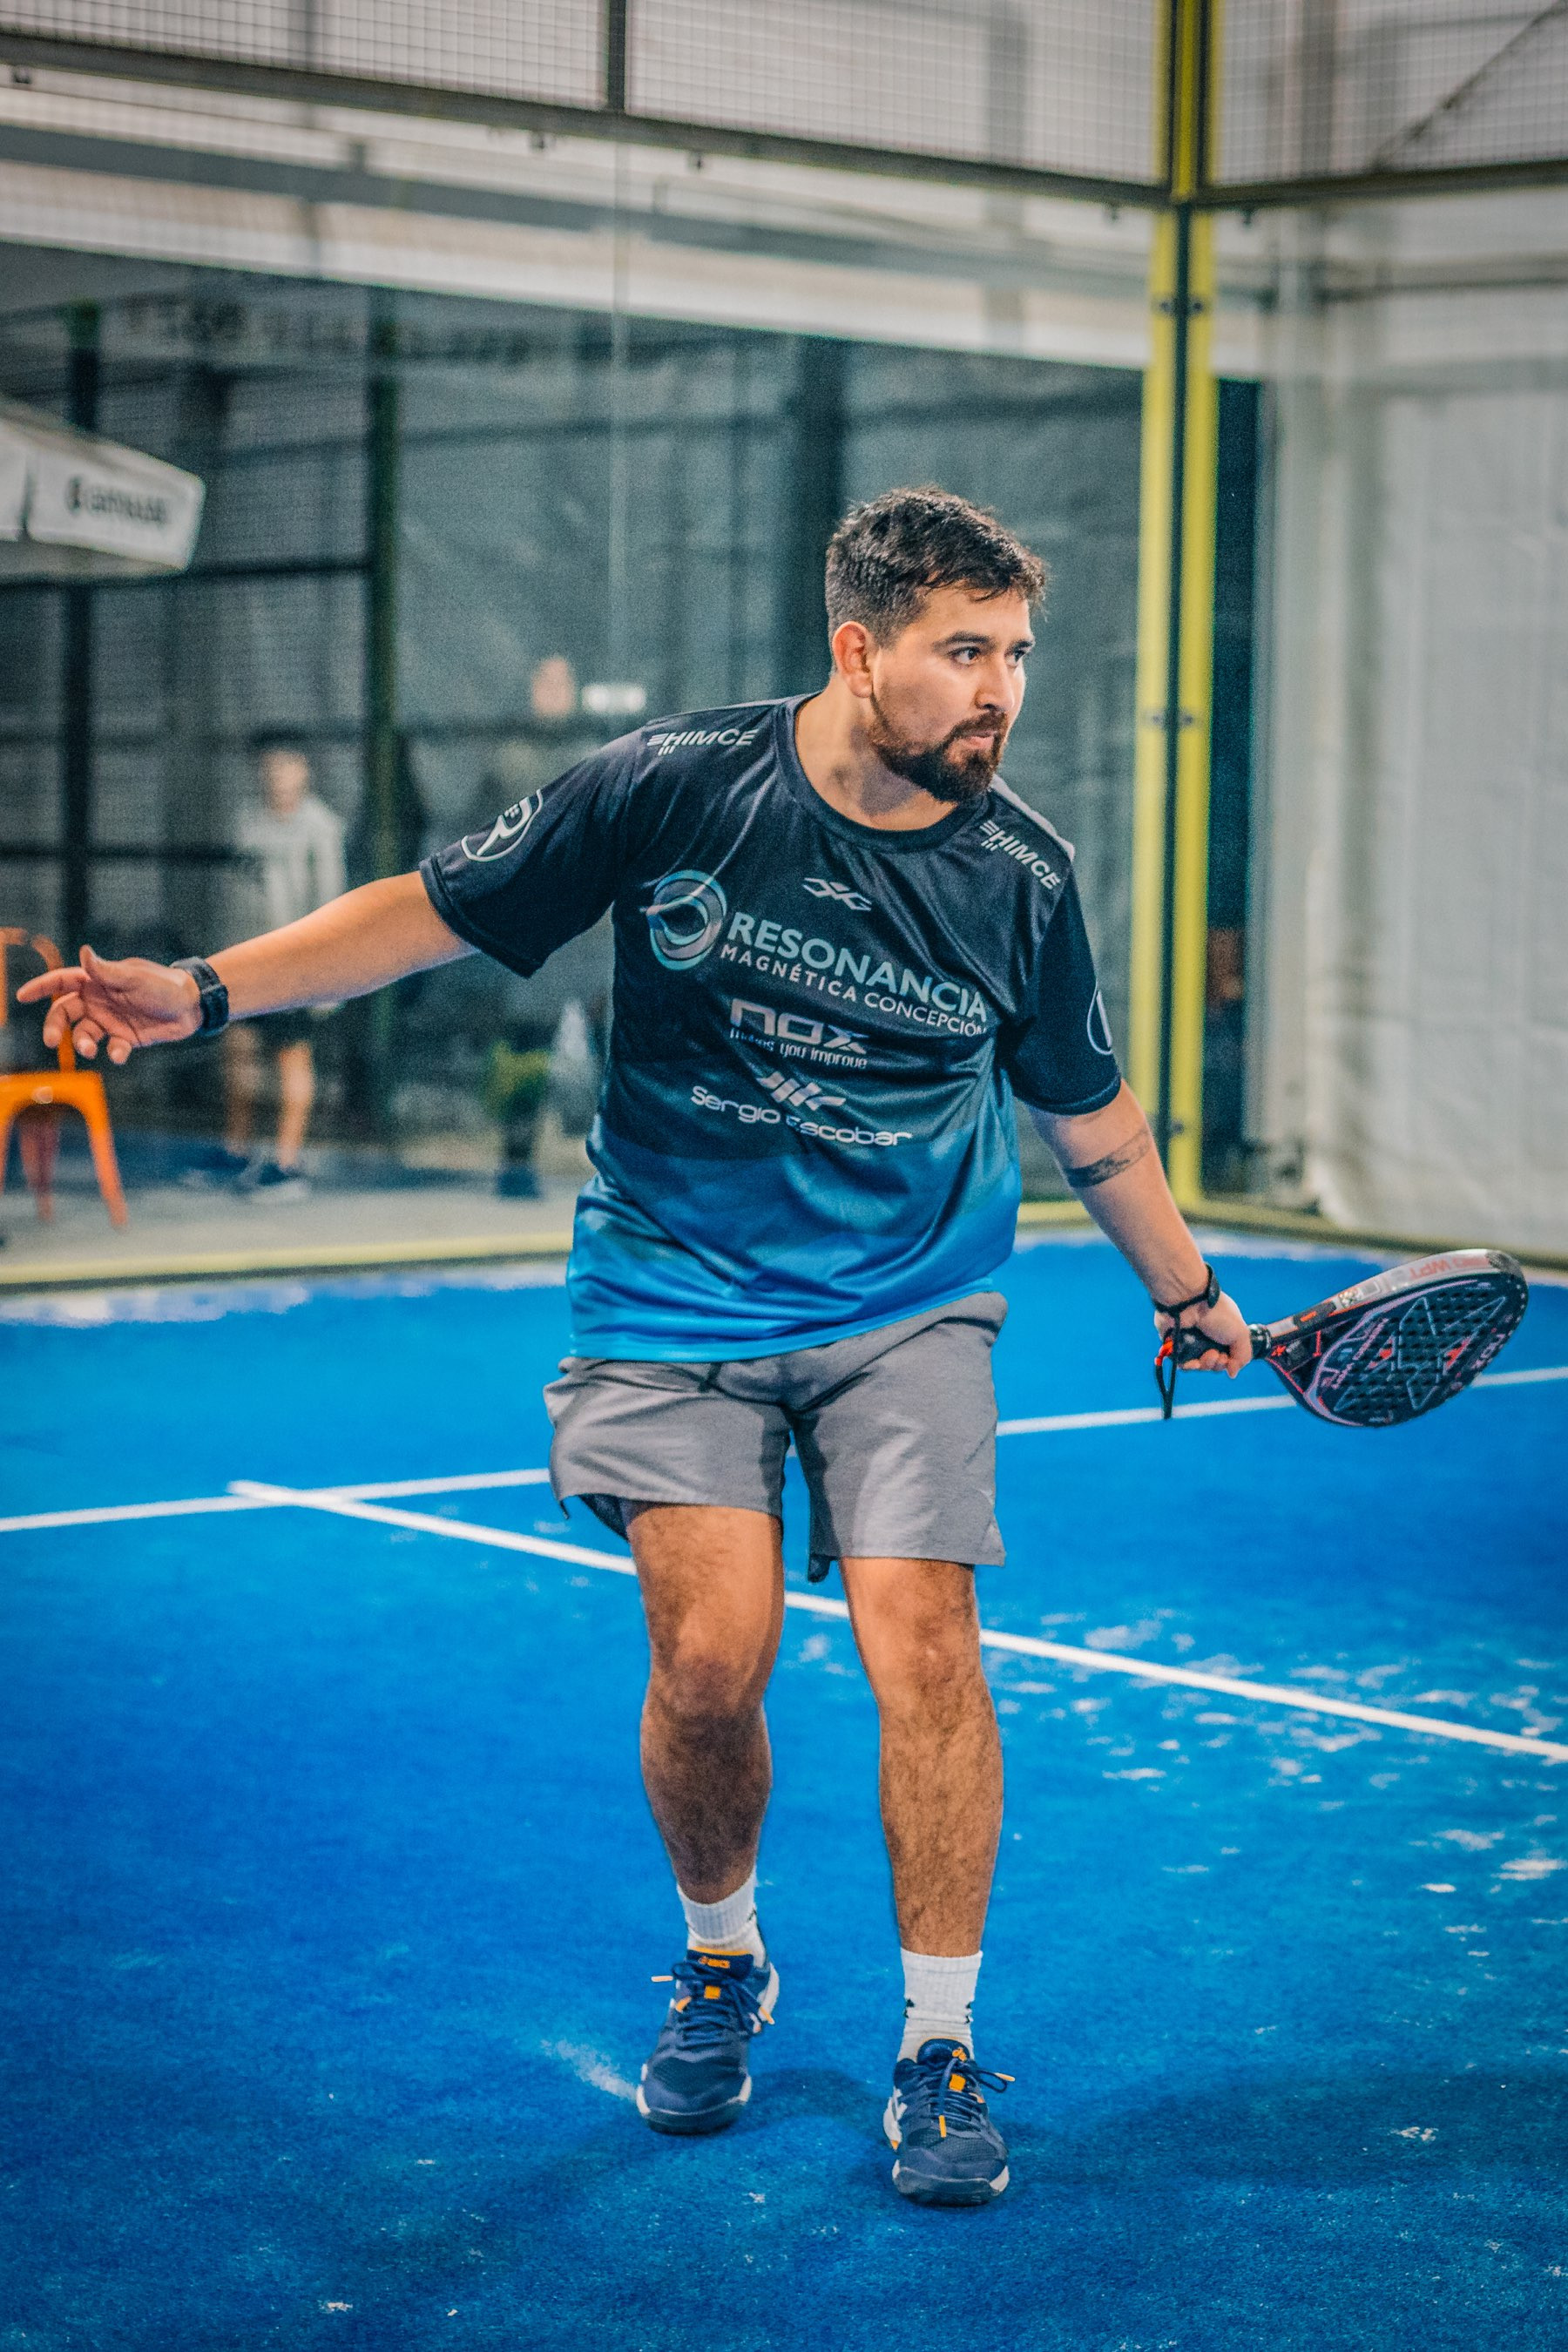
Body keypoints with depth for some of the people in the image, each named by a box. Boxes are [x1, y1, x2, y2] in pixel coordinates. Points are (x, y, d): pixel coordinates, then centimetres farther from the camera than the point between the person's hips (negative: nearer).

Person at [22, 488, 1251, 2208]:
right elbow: (441, 909, -1)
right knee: (710, 1660, -11)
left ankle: (938, 2048, 5)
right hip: (673, 1301, -1)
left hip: (904, 1310, 1)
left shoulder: (1017, 875, -5)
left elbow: (1088, 1113, 12)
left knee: (921, 1645, -13)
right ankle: (720, 1967, 20)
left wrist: (1187, 1292, 20)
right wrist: (206, 989, -8)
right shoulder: (672, 786, -11)